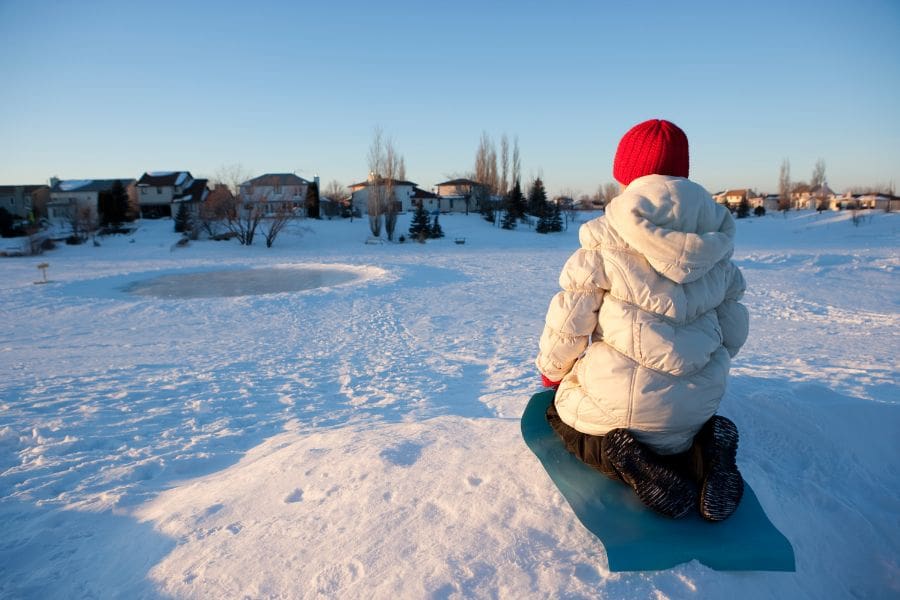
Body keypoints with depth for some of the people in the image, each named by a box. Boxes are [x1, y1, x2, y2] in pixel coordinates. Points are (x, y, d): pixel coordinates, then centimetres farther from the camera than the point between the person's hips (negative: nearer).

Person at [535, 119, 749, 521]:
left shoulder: (605, 239, -13)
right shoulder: (716, 245, 3)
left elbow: (569, 319, -10)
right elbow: (734, 329, 9)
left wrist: (550, 369, 11)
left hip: (621, 403, -4)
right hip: (699, 402, 5)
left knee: (561, 413, 27)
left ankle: (632, 464, -5)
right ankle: (700, 448, 1)